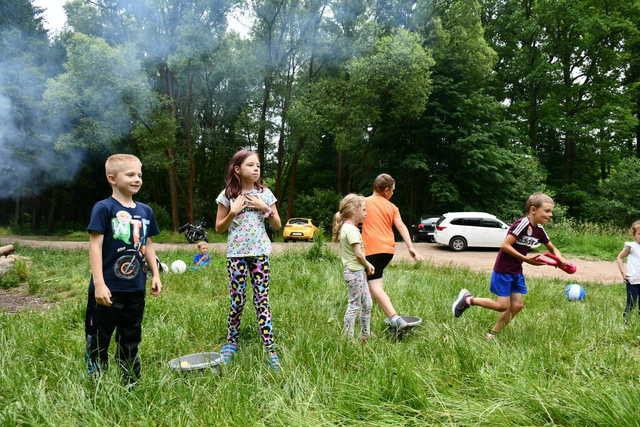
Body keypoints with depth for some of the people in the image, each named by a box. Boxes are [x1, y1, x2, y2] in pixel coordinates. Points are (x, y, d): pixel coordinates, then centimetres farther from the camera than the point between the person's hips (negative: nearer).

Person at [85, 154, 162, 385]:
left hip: (135, 288, 6)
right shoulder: (104, 208, -9)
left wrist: (155, 275, 11)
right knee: (98, 341, 6)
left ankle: (131, 383, 30)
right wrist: (99, 283, -17)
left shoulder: (145, 211, 8)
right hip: (108, 289, -6)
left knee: (131, 340, 17)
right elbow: (95, 246, -13)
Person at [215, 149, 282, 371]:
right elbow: (219, 228, 3)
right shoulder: (227, 195, 1)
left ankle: (270, 351, 3)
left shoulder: (265, 193, 6)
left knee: (262, 300, 0)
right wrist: (233, 212, -11)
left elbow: (277, 225, 8)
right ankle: (231, 343, 24)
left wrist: (265, 208, -6)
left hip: (260, 252, 1)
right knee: (237, 301, 3)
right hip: (236, 253, -1)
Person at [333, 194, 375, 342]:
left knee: (367, 304, 17)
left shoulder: (345, 227, 13)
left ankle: (365, 336, 28)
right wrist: (368, 265, -5)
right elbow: (358, 253, -21)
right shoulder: (352, 230, -18)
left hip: (359, 271, 10)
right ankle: (348, 338, 8)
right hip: (355, 271, -10)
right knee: (354, 306, -2)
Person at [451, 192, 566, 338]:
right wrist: (525, 258, -27)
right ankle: (468, 299, 12)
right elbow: (505, 245, -26)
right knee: (502, 306, -6)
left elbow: (553, 249, 19)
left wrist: (560, 259, -2)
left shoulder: (539, 230, 5)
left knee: (517, 305, 4)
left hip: (517, 272, 8)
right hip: (503, 270, -8)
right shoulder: (523, 224, -21)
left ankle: (492, 334, 16)